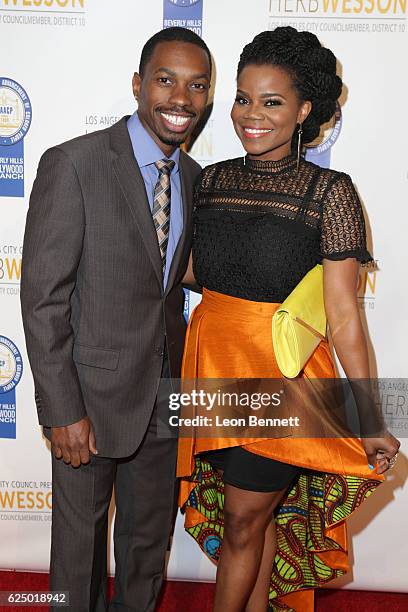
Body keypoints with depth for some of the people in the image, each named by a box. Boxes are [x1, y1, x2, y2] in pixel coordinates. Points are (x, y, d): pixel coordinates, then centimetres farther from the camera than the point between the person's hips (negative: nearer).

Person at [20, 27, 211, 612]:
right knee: (80, 538, 15)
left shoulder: (195, 177, 4)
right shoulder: (73, 164, -16)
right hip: (93, 394, -5)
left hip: (166, 393, 6)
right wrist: (63, 411, -17)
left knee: (150, 536, 23)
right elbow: (43, 298, -16)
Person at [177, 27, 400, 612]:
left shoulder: (329, 191, -11)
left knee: (242, 521, 8)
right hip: (212, 364, 4)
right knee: (262, 518, 18)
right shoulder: (212, 180, 3)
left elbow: (343, 316, -12)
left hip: (280, 372, -4)